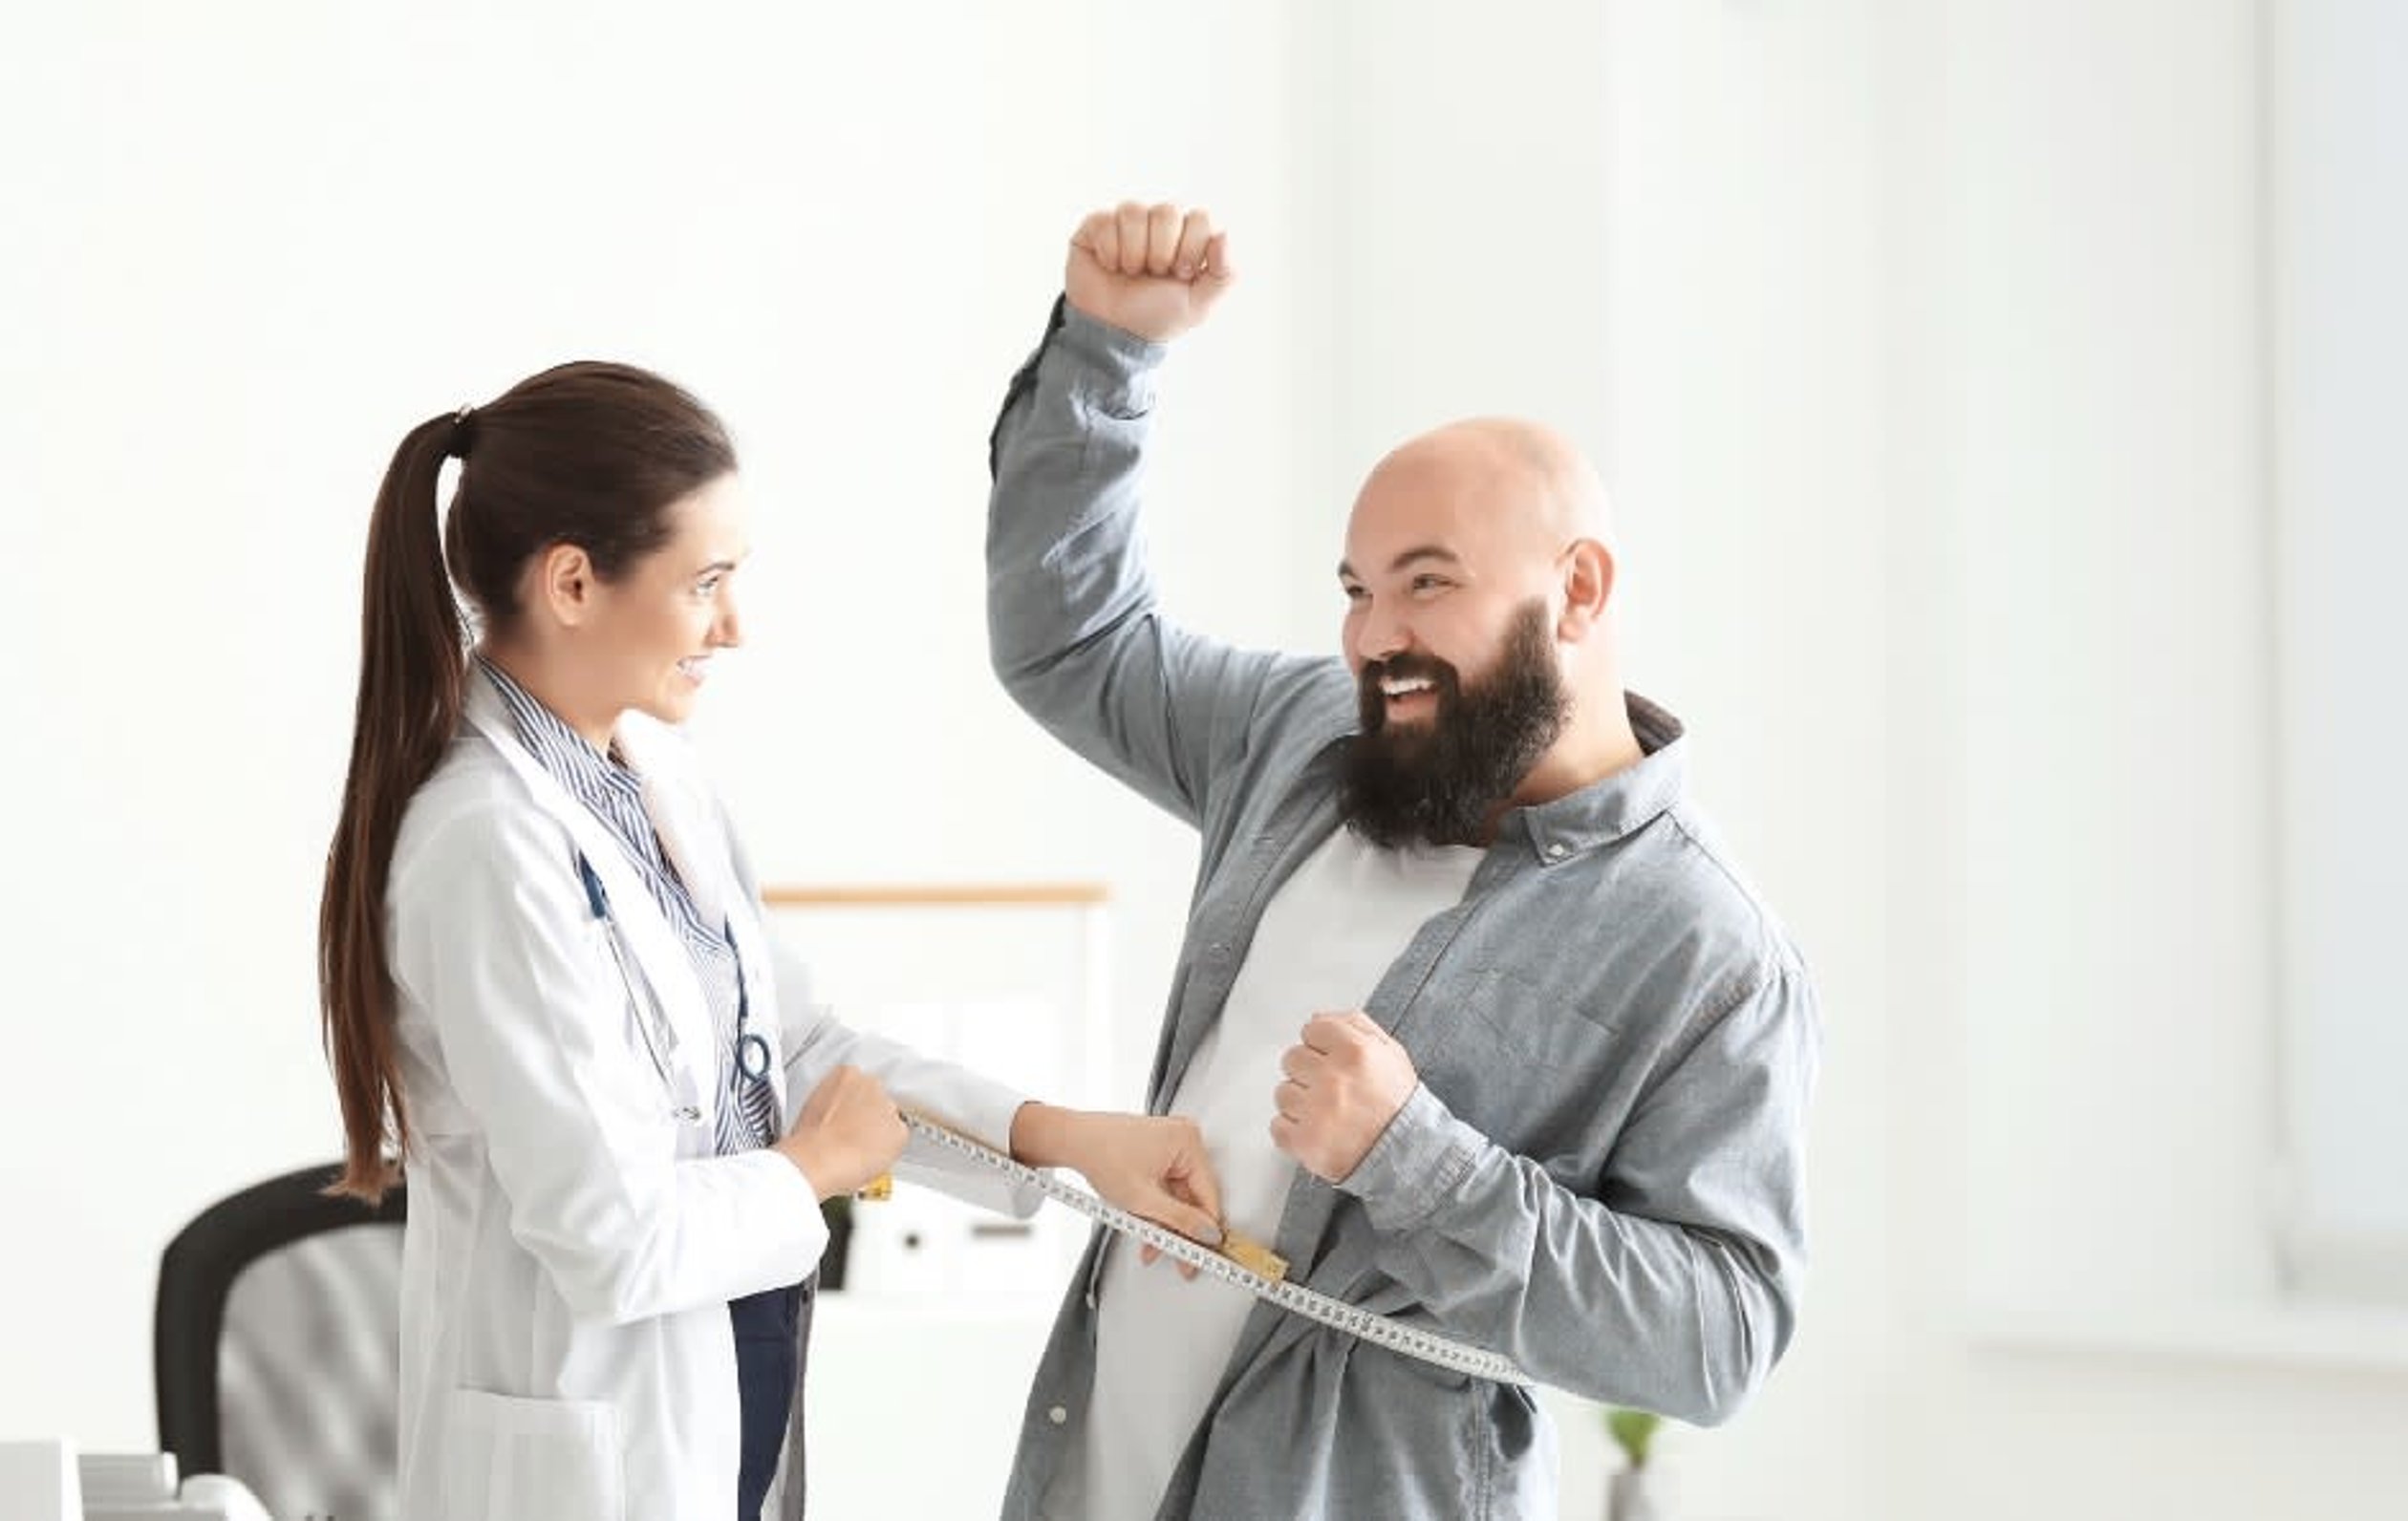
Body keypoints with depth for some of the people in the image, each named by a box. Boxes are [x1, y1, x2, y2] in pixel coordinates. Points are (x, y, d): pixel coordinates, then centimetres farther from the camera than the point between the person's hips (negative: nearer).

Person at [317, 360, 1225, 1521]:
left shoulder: (651, 768, 3)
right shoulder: (493, 847, -24)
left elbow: (793, 1046, 9)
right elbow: (615, 1236, -25)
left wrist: (1061, 1135, -2)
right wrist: (813, 1170, -7)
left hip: (726, 1400, 8)